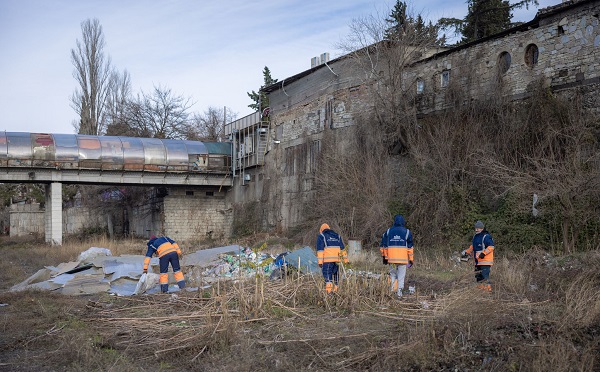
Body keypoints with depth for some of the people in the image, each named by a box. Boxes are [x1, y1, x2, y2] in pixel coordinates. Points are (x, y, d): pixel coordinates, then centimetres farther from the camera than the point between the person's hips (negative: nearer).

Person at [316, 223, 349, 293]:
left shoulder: (321, 236, 6)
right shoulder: (337, 236, 21)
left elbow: (320, 250, -4)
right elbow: (342, 248, 19)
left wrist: (320, 261, -7)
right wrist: (346, 260, 18)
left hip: (327, 260, -5)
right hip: (337, 260, 5)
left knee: (327, 276, -7)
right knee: (335, 275, 13)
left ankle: (329, 292, -18)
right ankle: (335, 291, 14)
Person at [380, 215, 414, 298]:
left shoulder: (388, 231, 6)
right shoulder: (407, 232, 1)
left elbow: (383, 246, 8)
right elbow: (410, 247, 1)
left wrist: (384, 257, 15)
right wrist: (411, 259, 5)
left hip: (391, 258, 2)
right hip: (403, 259, -2)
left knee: (392, 274, 16)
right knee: (401, 276, 5)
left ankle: (392, 291, 7)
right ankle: (399, 293, 1)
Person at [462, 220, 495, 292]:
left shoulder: (486, 236, -12)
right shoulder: (475, 236, 17)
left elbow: (491, 247, -19)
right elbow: (472, 246, 29)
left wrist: (484, 253, -25)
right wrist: (467, 251, 17)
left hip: (485, 261, -10)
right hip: (478, 261, 10)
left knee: (484, 275, -16)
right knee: (478, 276, 13)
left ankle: (488, 289, -14)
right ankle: (480, 289, 20)